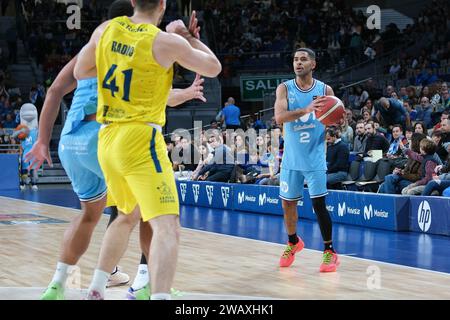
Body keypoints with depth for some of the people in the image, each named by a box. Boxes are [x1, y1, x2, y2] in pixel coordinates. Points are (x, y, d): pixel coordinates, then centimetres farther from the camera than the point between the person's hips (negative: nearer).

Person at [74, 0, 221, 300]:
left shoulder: (107, 29, 5)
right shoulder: (166, 41, -8)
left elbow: (80, 71, 18)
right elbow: (213, 67, 6)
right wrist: (187, 35, 17)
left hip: (107, 138, 7)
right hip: (140, 139, -7)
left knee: (128, 216, 28)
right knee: (168, 227, -13)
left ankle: (95, 291, 31)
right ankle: (160, 296, -31)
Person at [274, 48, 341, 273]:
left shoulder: (325, 90, -3)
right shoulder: (285, 89, -4)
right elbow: (279, 117, -20)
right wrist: (306, 109, -34)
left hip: (315, 158, -2)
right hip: (292, 158, 2)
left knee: (319, 203, -8)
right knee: (288, 203, 11)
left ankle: (329, 251, 3)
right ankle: (293, 242, 35)